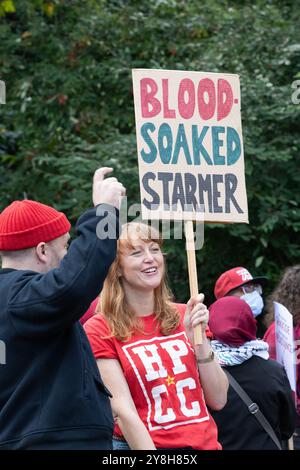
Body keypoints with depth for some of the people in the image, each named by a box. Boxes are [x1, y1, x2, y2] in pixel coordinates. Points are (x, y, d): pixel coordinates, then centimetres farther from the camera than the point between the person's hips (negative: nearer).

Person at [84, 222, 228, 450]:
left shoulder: (182, 316, 6)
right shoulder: (100, 330, -6)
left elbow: (218, 400, 2)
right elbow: (123, 412, -13)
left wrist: (199, 338, -9)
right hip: (140, 446, -3)